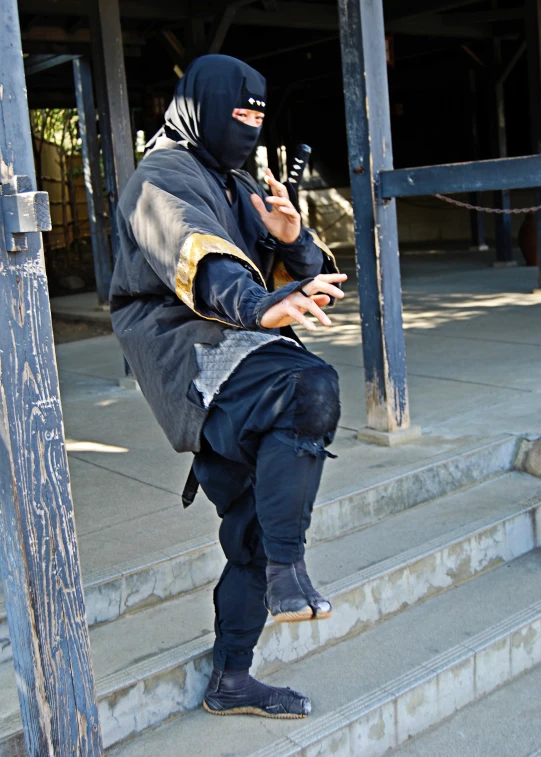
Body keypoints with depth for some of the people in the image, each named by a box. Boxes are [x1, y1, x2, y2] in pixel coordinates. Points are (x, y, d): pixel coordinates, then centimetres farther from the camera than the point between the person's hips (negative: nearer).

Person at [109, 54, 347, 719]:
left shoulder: (239, 188, 24)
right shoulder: (162, 180, -4)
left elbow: (309, 278, 15)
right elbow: (200, 260, -28)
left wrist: (291, 240, -8)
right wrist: (262, 306, -47)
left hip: (235, 362, 9)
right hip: (189, 351, -9)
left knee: (253, 530, 10)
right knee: (311, 388, -35)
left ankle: (230, 682, 24)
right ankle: (287, 572, -30)